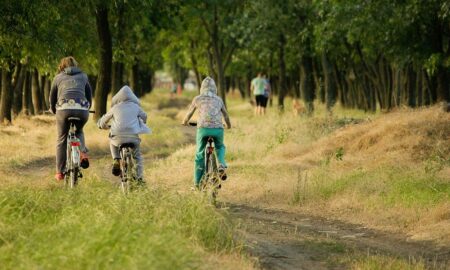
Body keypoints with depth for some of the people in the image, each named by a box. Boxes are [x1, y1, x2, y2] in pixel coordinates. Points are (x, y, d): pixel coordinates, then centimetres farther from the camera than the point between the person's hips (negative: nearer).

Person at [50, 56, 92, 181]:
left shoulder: (58, 77, 20)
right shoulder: (83, 76, 23)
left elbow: (52, 98, 25)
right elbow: (89, 95, 28)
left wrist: (54, 110, 43)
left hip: (64, 109, -2)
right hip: (82, 109, 2)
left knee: (62, 140, 10)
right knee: (79, 132, 30)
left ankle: (60, 172, 7)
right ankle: (83, 154, 4)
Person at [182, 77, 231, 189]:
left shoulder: (198, 99, 14)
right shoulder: (218, 99, 18)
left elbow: (189, 113, 26)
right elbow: (225, 114, 31)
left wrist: (185, 122, 48)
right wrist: (228, 125, 51)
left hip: (203, 128, -1)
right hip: (218, 128, 1)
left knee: (200, 155, 13)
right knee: (220, 147, 30)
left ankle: (197, 182, 12)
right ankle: (222, 165, 1)